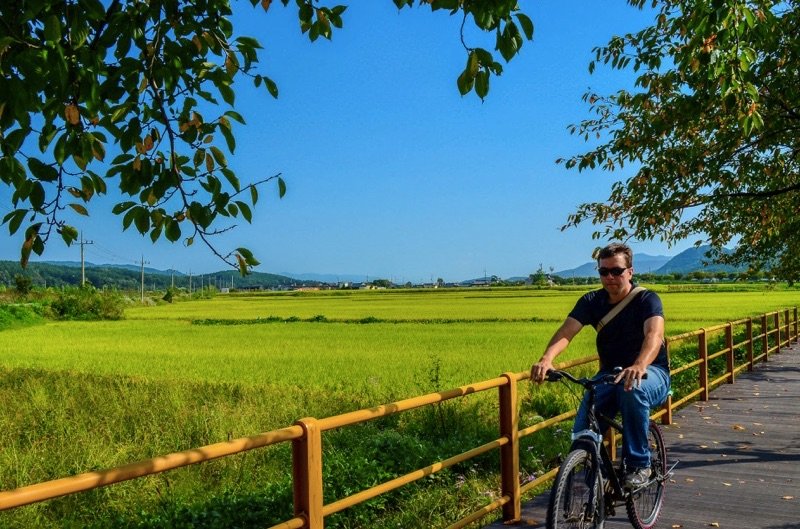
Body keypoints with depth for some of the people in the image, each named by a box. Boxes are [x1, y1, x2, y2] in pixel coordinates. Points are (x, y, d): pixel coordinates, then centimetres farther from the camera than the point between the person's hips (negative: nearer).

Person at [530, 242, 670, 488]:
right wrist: (546, 359, -41)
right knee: (582, 433, -20)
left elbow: (654, 334, -33)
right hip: (609, 374, 3)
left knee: (632, 389, -39)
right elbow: (566, 331, -19)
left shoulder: (647, 299, -14)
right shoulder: (592, 301, -4)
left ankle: (639, 465, -20)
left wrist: (639, 366, -56)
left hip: (651, 372, -3)